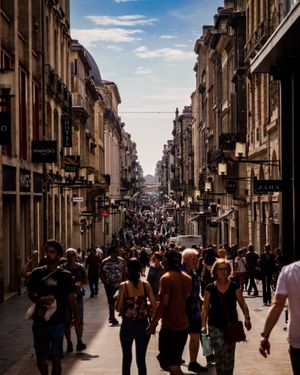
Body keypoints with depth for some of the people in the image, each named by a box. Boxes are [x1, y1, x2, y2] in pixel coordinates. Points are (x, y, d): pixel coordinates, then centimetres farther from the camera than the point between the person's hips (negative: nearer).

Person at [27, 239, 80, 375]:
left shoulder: (65, 275, 0)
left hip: (57, 323, -2)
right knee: (40, 359, 11)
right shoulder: (37, 273, 3)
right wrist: (39, 300, -11)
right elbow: (31, 293, 10)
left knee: (56, 359, -2)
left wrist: (76, 317, 3)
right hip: (39, 322, 2)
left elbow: (71, 298, 6)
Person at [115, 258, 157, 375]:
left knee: (127, 357, 14)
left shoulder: (123, 285, -10)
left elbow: (118, 308, -10)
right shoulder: (146, 285, -5)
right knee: (141, 359, 10)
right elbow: (154, 306, -7)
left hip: (128, 325, -1)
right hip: (143, 325, 1)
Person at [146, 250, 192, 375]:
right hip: (184, 325, 8)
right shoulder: (187, 278, 8)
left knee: (171, 365, -1)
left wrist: (152, 325, -13)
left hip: (170, 326, -8)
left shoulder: (166, 278, -15)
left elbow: (163, 305, -19)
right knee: (175, 363, 20)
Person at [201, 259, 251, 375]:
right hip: (215, 326, -1)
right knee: (220, 353, -15)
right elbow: (205, 307, 4)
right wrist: (204, 324, -3)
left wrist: (247, 318, -12)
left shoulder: (234, 287, 2)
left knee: (229, 356, 7)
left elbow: (242, 304, 3)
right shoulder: (210, 288, 0)